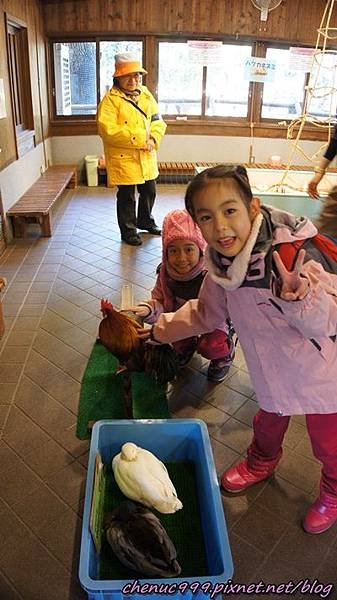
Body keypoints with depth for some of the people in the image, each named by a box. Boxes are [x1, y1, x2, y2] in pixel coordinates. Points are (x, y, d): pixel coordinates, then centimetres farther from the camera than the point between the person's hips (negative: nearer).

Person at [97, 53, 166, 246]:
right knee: (127, 196, 4)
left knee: (149, 192, 18)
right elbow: (107, 129, -21)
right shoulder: (111, 100, -10)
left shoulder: (146, 95, 10)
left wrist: (153, 138, -13)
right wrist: (138, 138, -20)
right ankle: (128, 230, 21)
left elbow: (158, 122, 8)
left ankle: (145, 221, 41)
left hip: (147, 157, 6)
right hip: (124, 158, -6)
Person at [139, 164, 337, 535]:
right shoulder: (221, 267, -13)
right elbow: (205, 314, 6)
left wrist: (297, 297, -48)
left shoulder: (295, 254, -33)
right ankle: (262, 461, 63)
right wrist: (158, 330, 11)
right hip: (273, 374, 5)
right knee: (270, 420, 30)